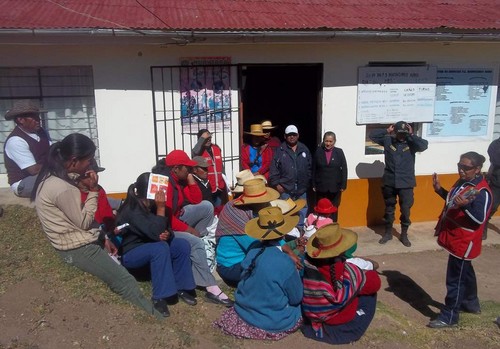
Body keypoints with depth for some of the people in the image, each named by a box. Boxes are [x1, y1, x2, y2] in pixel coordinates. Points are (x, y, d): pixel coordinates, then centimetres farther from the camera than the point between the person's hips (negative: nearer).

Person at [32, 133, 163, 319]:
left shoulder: (55, 177, 8)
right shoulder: (61, 188, -25)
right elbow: (84, 221, -16)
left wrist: (102, 238, 9)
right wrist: (93, 190, -11)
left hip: (83, 241, 10)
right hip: (79, 249, -10)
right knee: (126, 282, -9)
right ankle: (157, 320, 1)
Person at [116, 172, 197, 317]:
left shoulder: (150, 205, -1)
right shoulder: (133, 209, -24)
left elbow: (163, 229, 4)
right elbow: (155, 233, -32)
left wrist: (168, 234, -20)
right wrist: (161, 208, -30)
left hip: (149, 246, 8)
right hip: (129, 253, -7)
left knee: (182, 245, -12)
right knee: (160, 247, -35)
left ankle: (180, 288, -3)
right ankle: (159, 298, -28)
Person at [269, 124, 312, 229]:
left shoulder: (304, 149, 7)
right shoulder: (280, 150, -2)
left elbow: (309, 168, 7)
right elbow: (274, 168, -5)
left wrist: (308, 182, 3)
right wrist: (276, 184, -10)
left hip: (301, 189, 3)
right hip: (285, 189, -3)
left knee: (302, 212, 11)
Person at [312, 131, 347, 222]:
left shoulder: (339, 152, -1)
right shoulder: (318, 151, -1)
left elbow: (344, 169, -1)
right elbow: (314, 169, 1)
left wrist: (343, 185, -6)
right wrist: (314, 185, -1)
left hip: (335, 187, 0)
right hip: (321, 187, 0)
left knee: (334, 210, 9)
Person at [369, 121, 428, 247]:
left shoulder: (411, 143, -6)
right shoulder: (388, 140, -2)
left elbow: (424, 145, -24)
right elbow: (372, 135, 0)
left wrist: (411, 135, -19)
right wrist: (387, 131, -6)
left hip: (406, 183, -1)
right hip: (389, 182, 2)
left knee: (405, 210, 6)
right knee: (389, 209, 15)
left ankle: (404, 235, 25)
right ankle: (388, 233, 31)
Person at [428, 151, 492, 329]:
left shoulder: (482, 192, -22)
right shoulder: (462, 182, 6)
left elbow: (480, 219, -25)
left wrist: (465, 206, -40)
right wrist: (439, 190, 6)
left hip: (463, 242, -10)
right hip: (454, 238, 10)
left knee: (455, 279, 0)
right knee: (465, 273, 26)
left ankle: (449, 316, 12)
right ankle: (471, 303, 46)